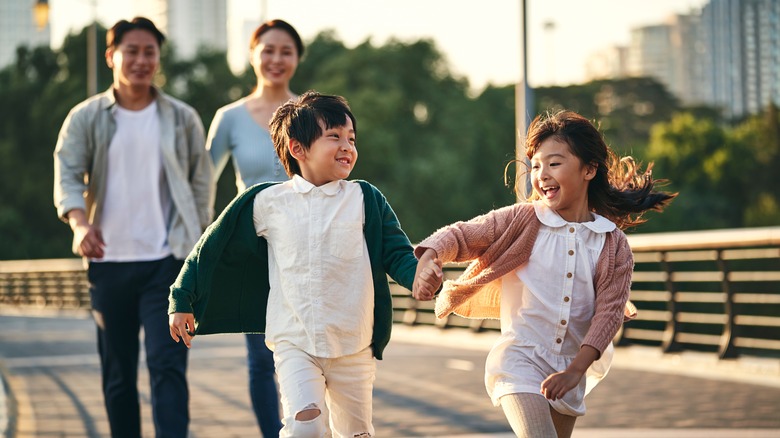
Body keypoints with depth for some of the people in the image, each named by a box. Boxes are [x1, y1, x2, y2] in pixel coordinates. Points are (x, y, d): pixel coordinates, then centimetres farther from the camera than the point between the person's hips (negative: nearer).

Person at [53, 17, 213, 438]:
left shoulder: (182, 118, 7)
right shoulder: (86, 118, 5)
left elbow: (201, 184, 9)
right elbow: (67, 174, -6)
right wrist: (80, 223, -26)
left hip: (167, 261, -1)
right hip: (109, 262, 1)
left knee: (167, 364, -11)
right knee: (118, 373, 9)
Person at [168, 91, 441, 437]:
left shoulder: (365, 199, 3)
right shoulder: (266, 202, 1)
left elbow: (395, 252, 1)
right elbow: (213, 249, 10)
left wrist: (415, 274, -22)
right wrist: (182, 301, 13)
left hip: (354, 344, 2)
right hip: (294, 342, -2)